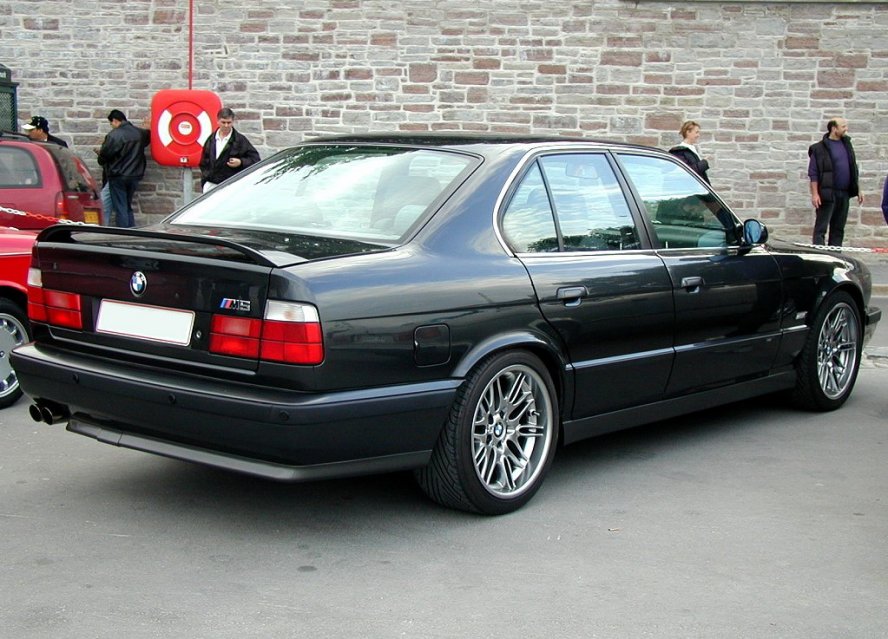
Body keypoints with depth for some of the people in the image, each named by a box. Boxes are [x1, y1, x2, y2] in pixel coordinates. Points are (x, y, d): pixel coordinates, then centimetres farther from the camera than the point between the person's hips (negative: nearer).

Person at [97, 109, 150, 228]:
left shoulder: (114, 135, -17)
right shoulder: (140, 133, 3)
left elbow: (104, 154, -14)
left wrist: (101, 161, 9)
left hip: (118, 176, -6)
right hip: (135, 175, 6)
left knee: (120, 209, 0)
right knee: (128, 207, 16)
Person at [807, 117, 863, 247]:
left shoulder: (847, 144, 14)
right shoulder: (819, 148, -6)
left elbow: (853, 169, 20)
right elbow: (813, 173, -7)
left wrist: (858, 190, 17)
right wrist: (814, 193, -15)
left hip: (844, 194, 7)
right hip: (827, 193, -6)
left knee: (839, 229, 9)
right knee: (821, 228, -7)